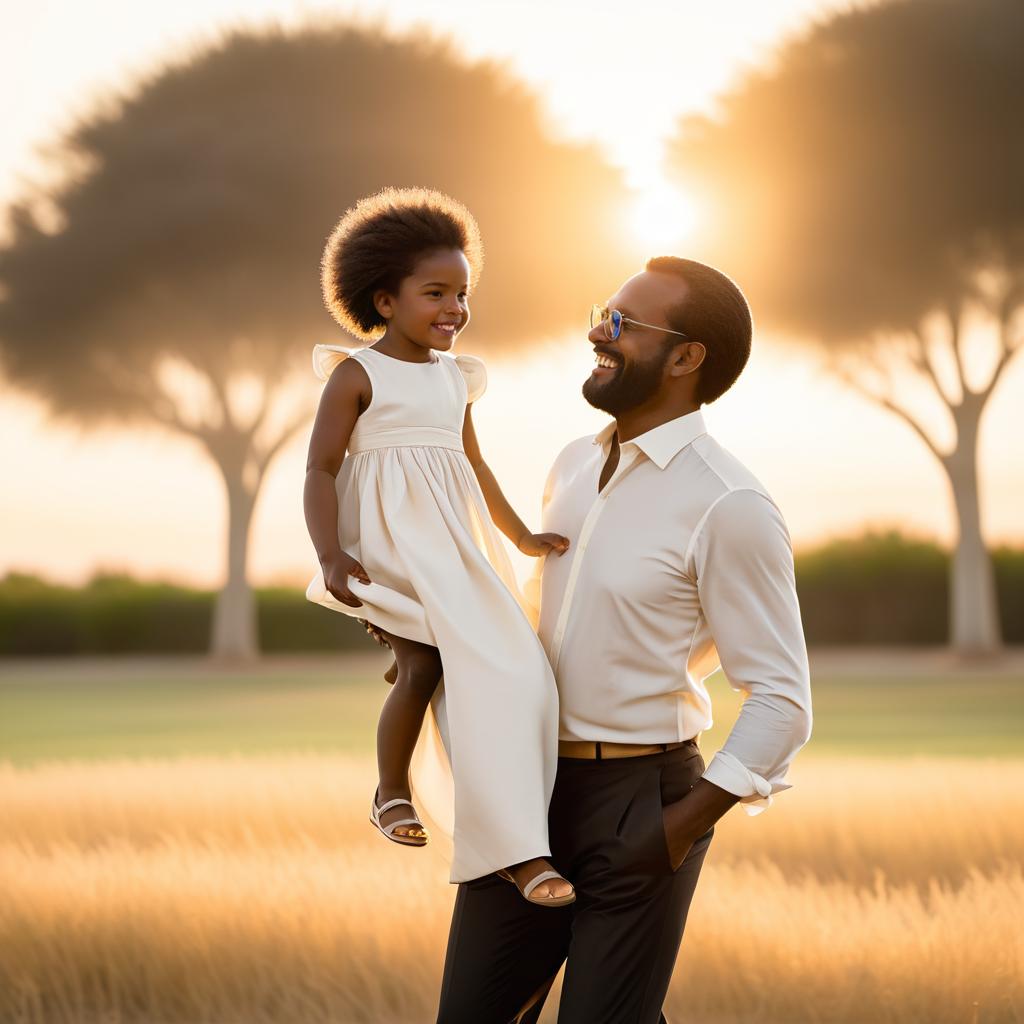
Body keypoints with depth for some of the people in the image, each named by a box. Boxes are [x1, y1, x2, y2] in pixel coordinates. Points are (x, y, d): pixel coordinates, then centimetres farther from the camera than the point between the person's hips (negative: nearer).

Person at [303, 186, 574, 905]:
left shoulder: (454, 378, 16)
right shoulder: (357, 375, -4)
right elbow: (321, 470, -9)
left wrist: (522, 537, 28)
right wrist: (332, 556, -22)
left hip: (455, 547, 6)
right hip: (390, 542, -6)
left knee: (503, 670, -7)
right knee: (424, 662, -22)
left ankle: (514, 846, -4)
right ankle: (393, 790, 4)